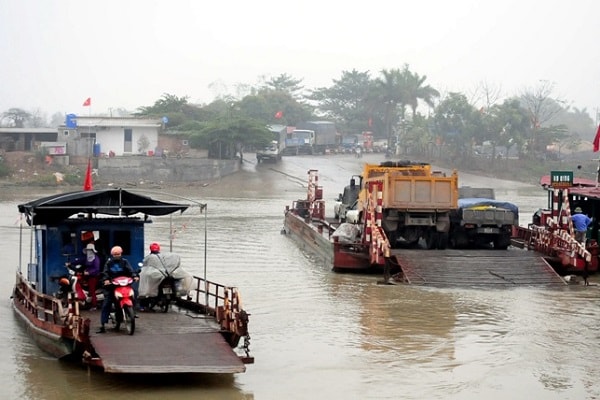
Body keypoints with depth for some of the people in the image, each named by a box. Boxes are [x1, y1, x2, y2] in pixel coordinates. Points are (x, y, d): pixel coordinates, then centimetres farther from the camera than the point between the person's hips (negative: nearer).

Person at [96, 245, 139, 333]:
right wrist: (106, 279, -22)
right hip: (111, 285, -1)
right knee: (106, 305, -7)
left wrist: (134, 276, -25)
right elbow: (105, 272, -1)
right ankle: (102, 326, -8)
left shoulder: (124, 262, 10)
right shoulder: (108, 262, 11)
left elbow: (130, 269, -5)